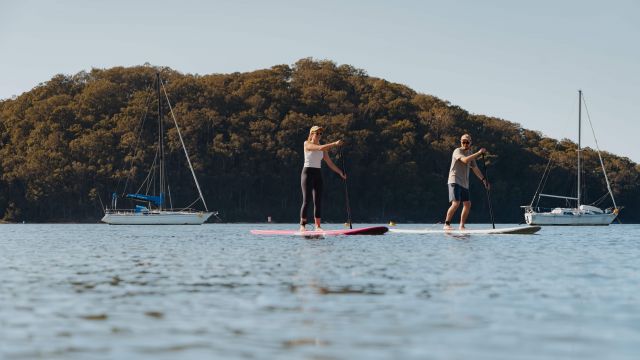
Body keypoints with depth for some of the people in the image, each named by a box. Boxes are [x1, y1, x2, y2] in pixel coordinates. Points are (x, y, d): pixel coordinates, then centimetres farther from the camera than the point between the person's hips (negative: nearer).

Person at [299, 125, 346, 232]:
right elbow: (320, 148, -22)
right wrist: (335, 144, -25)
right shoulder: (307, 144, -4)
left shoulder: (323, 148, 14)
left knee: (318, 201, 0)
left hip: (318, 175, 6)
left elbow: (330, 163, 14)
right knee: (306, 200, -10)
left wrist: (340, 172, 5)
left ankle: (317, 226, 0)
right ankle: (302, 225, -9)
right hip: (307, 172, -6)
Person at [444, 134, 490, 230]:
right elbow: (465, 160, -27)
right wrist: (478, 153, -26)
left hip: (464, 183, 8)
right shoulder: (457, 151, -8)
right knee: (456, 203, -19)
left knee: (467, 204, 6)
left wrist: (483, 179, 19)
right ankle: (447, 224, -13)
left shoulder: (470, 154, 17)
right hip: (455, 181, -8)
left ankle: (462, 226, 13)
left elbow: (475, 168, 24)